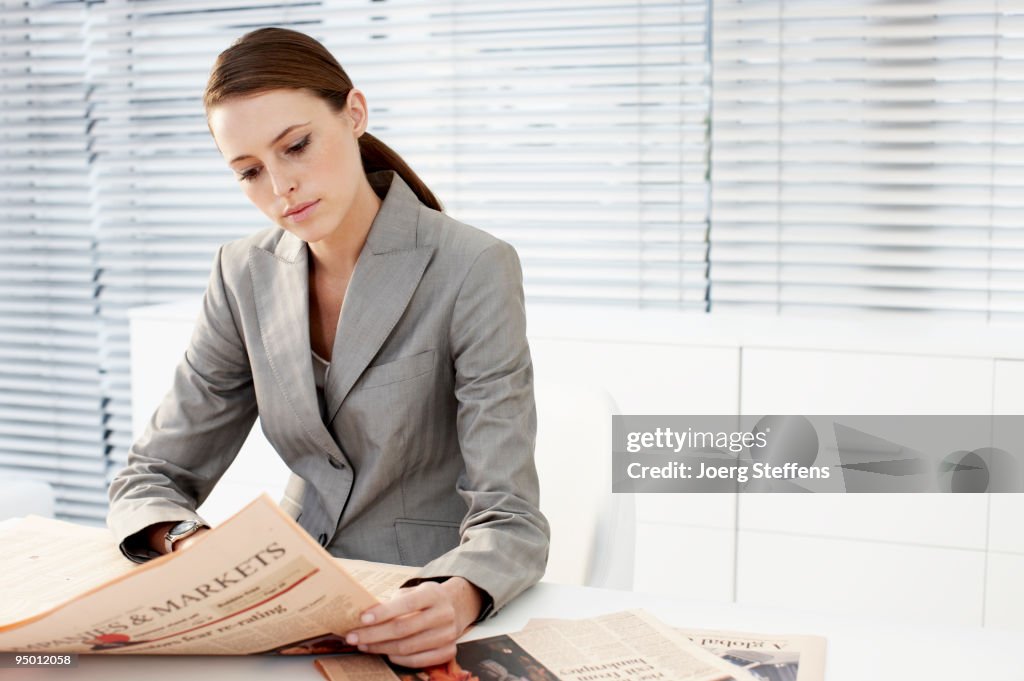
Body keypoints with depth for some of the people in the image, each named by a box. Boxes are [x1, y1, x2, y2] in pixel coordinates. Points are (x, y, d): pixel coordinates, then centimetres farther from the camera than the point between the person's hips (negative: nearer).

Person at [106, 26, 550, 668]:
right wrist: (191, 545, -20)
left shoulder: (474, 271, -14)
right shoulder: (246, 276, 1)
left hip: (423, 628, -2)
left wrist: (457, 600, -39)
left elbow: (509, 520, -17)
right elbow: (152, 477, 2)